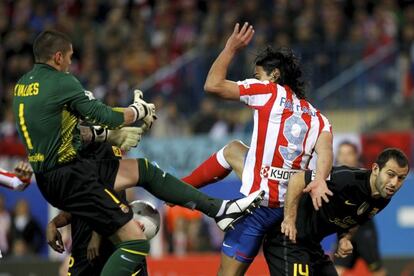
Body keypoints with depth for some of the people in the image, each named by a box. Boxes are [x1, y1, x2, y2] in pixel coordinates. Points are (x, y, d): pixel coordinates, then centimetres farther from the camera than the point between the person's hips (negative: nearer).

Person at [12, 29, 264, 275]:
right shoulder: (61, 82, -15)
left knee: (144, 170, 16)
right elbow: (106, 117, -12)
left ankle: (219, 209, 18)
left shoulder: (23, 84, 11)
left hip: (47, 179, 10)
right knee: (136, 243, -9)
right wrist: (140, 111, 7)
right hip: (71, 176, -10)